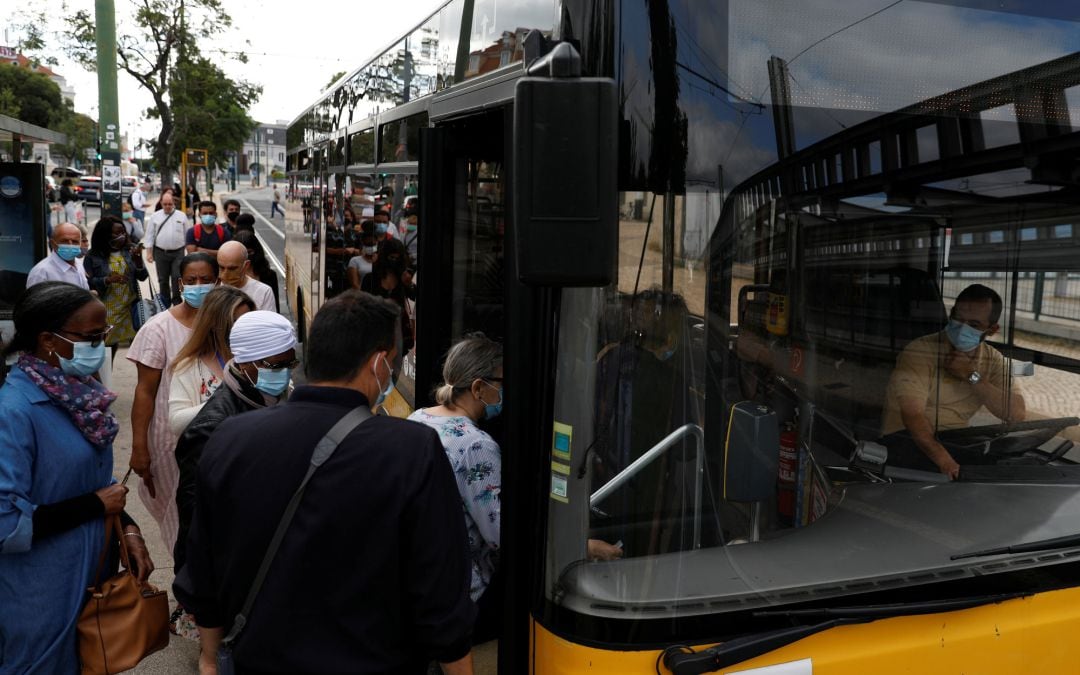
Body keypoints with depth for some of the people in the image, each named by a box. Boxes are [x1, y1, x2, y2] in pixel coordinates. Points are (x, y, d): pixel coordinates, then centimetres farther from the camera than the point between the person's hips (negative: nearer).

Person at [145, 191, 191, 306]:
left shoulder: (181, 216, 2)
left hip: (178, 253, -1)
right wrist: (149, 253, -1)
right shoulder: (155, 217, 2)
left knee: (177, 278, -5)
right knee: (163, 279, 10)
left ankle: (177, 301, 10)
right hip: (161, 253, 1)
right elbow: (150, 236, 4)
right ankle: (165, 304, 22)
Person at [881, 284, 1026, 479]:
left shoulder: (992, 360, 6)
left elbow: (1017, 413, -6)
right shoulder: (920, 351, -14)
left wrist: (973, 377, -16)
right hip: (907, 439, -6)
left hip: (955, 441, 6)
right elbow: (912, 415, -25)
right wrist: (945, 461, -38)